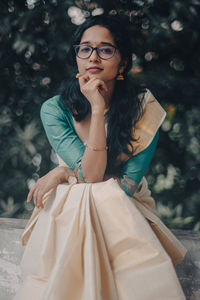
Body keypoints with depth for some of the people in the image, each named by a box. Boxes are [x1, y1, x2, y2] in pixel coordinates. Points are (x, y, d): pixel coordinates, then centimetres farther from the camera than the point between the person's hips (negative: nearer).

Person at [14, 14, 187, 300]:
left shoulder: (144, 108, -7)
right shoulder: (54, 109, -8)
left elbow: (129, 185, -9)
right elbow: (92, 173, -17)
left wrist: (66, 173, -13)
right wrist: (97, 109, -23)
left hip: (126, 213, 0)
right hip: (69, 214, 0)